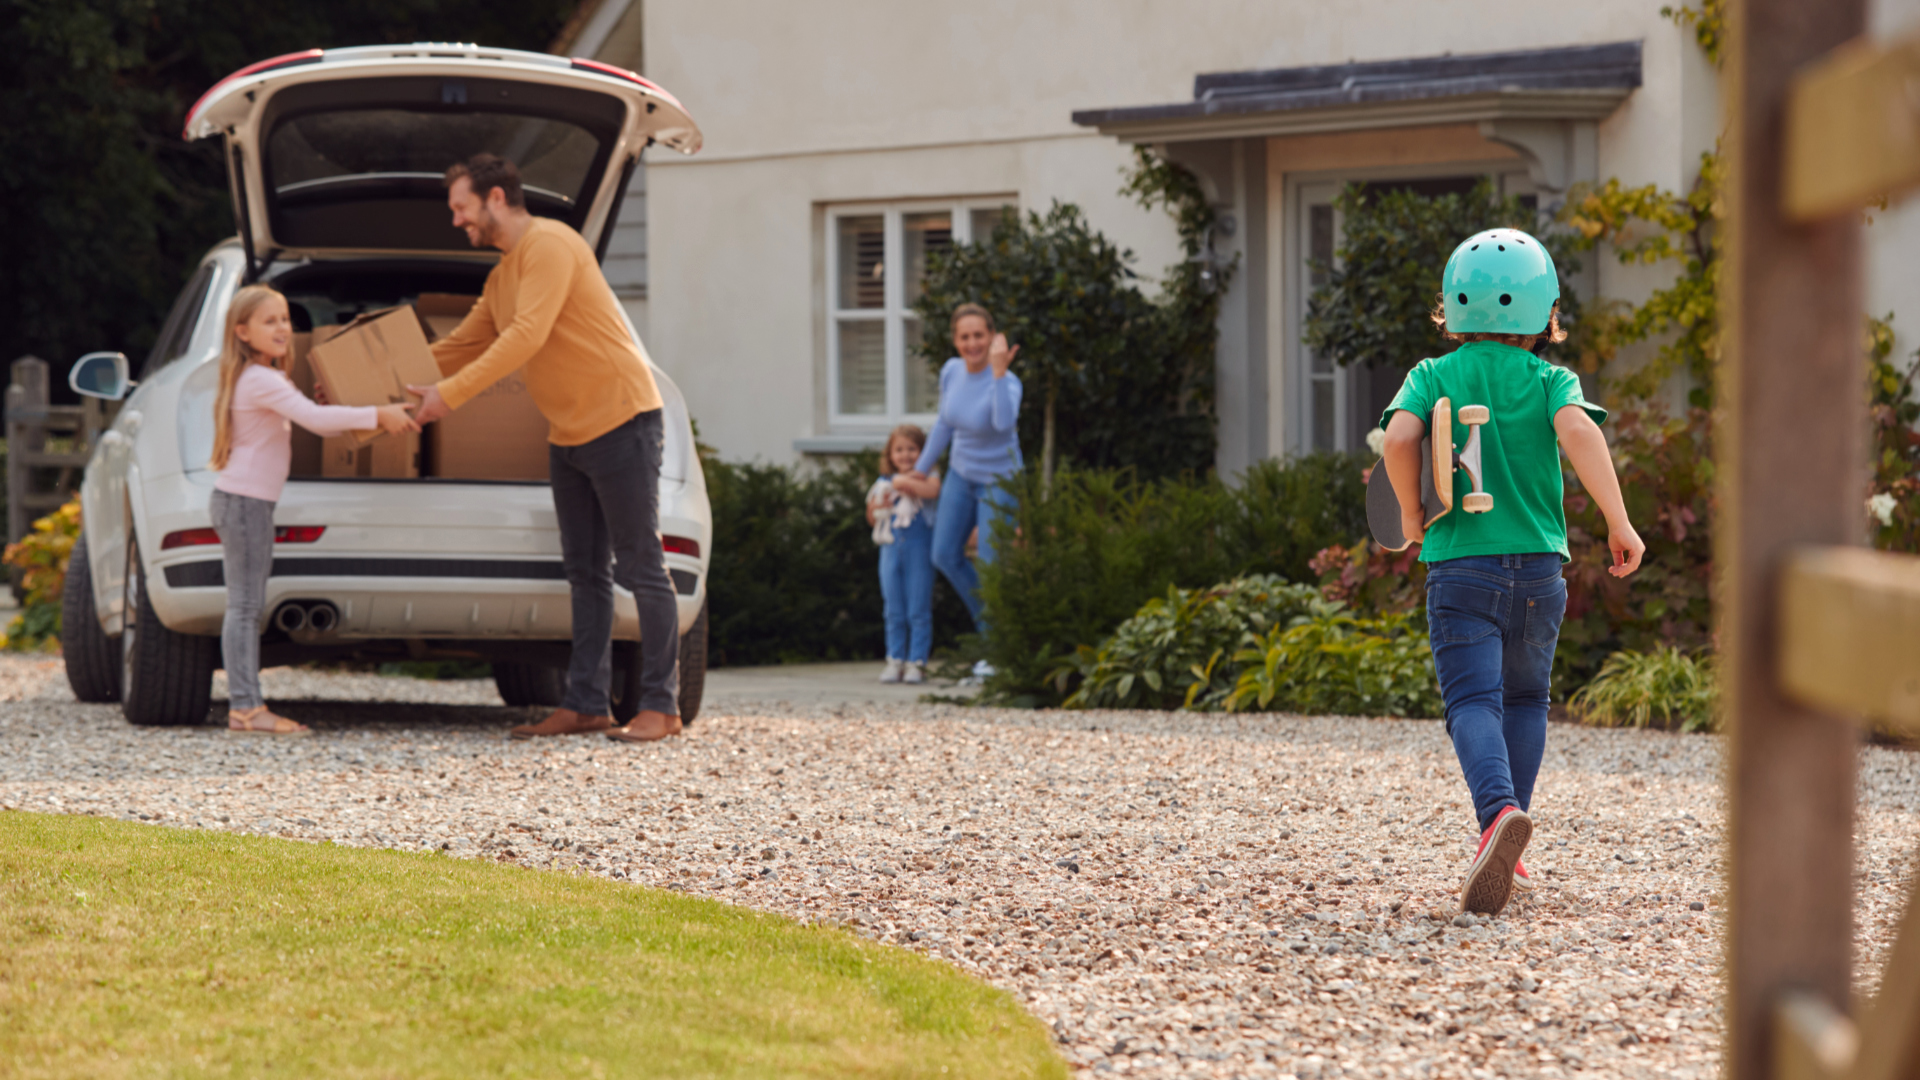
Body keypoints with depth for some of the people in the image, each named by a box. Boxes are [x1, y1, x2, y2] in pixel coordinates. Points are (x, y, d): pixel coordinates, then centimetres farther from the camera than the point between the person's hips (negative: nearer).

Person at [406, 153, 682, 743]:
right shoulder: (501, 278, 16)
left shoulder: (549, 246, -15)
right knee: (585, 573, 9)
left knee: (639, 567, -6)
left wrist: (450, 393, -25)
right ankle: (586, 704, 11)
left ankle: (661, 705, -4)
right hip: (568, 434, 10)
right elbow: (460, 347, 22)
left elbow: (527, 336, -25)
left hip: (621, 422, -10)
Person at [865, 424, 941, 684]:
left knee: (918, 611, -3)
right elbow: (871, 518, 19)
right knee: (894, 612, 6)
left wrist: (904, 482, -10)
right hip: (891, 548, 4)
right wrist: (878, 506, -3)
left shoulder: (926, 476, 2)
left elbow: (933, 490, -22)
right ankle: (895, 660, 10)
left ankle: (917, 662, 0)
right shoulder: (884, 483, 13)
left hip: (919, 548, -4)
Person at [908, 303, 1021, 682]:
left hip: (1000, 481, -6)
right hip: (963, 474, 6)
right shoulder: (952, 371, -10)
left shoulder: (1007, 383, -28)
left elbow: (1005, 423, -50)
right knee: (945, 556, 5)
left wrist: (998, 370, -52)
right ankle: (989, 625, 25)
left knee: (989, 566, -5)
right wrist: (922, 468, 17)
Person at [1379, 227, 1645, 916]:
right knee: (1524, 698, 18)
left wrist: (1412, 515, 3)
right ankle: (1508, 857, 17)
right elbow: (1578, 430, -16)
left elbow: (1399, 437, -13)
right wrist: (1619, 522, -13)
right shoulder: (1550, 382, 3)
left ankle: (1499, 812, -38)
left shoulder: (1432, 377, 4)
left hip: (1459, 565, -1)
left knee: (1473, 700, -8)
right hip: (1538, 563, 2)